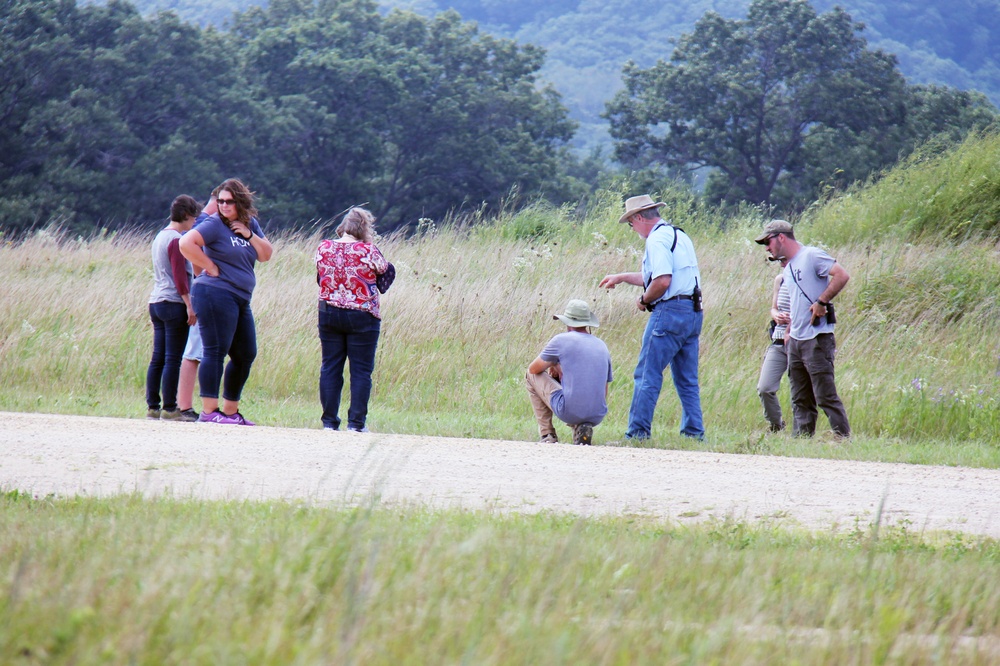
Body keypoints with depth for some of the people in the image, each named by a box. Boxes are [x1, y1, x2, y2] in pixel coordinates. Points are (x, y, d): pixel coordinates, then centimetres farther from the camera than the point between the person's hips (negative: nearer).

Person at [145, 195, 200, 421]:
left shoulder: (160, 236, 17)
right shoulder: (176, 240, -11)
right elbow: (179, 277, -16)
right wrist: (189, 305, -16)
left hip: (156, 302, 9)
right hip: (174, 304, -9)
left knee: (158, 358, 8)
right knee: (173, 359, -7)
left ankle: (153, 407, 7)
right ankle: (169, 409, -7)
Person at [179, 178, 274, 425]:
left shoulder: (250, 224, 14)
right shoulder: (215, 224, -8)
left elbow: (266, 255, 13)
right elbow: (186, 243, -21)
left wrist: (249, 235, -2)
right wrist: (210, 267, -16)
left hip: (241, 300, 8)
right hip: (216, 294, -8)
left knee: (246, 356, 12)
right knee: (215, 352, -9)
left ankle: (230, 411, 21)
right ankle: (209, 411, -9)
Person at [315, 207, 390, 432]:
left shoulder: (323, 248, -1)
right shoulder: (368, 252, -13)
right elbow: (385, 272, 1)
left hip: (328, 314, 4)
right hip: (362, 318, -4)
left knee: (330, 368, 9)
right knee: (361, 370, 3)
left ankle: (329, 421, 8)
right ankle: (356, 422, 1)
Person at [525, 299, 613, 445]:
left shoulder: (561, 340, -2)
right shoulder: (602, 346, 14)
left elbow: (534, 369, 9)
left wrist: (553, 363, 30)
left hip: (569, 411, -5)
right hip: (597, 416, 5)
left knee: (532, 375, 17)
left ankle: (547, 434, 13)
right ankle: (582, 428, 8)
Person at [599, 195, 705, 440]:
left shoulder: (657, 239, -11)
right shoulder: (679, 235, 20)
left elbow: (662, 282, -23)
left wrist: (644, 300, -5)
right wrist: (622, 277, 37)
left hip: (670, 311, -9)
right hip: (693, 312, 9)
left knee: (647, 375, -6)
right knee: (687, 380, 12)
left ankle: (637, 433, -7)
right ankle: (694, 432, 11)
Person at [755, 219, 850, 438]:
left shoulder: (812, 256, -7)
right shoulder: (788, 268, 20)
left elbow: (842, 276, -17)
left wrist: (822, 302, -18)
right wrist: (788, 332, 18)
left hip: (817, 339, -9)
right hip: (796, 341, 9)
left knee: (826, 396, -11)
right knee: (800, 400, 8)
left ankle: (844, 439, -9)